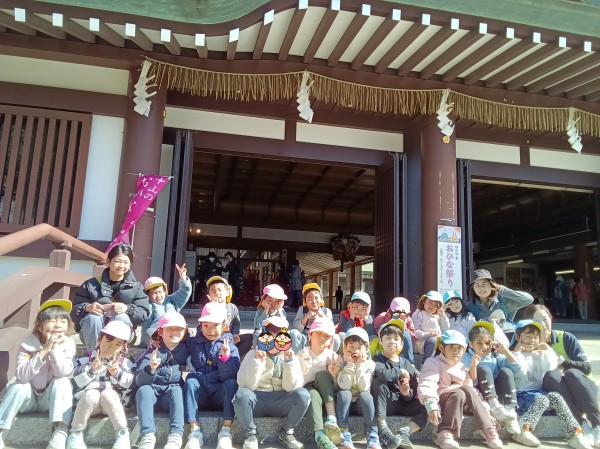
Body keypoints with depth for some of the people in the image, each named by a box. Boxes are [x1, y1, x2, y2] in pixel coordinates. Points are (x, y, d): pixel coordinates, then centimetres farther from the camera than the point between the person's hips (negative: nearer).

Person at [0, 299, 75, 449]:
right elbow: (21, 375, -25)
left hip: (50, 399, 0)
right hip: (29, 398, 0)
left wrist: (54, 348, -31)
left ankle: (60, 432, -35)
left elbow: (63, 372, -24)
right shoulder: (28, 343, -14)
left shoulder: (68, 344, -12)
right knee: (20, 386, -29)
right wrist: (44, 351, -32)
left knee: (62, 381, -29)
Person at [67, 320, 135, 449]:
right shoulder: (86, 359, 5)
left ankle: (123, 434, -27)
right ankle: (75, 433, -17)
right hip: (87, 399, 0)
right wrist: (91, 370, -17)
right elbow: (76, 384, -4)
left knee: (107, 393, -32)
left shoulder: (125, 363, 6)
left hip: (112, 400, 0)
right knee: (92, 394, -33)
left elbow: (128, 386, -2)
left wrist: (117, 373, -16)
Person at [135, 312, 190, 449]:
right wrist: (151, 369, -32)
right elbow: (139, 380, -14)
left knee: (176, 390, -31)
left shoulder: (186, 350, 5)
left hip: (173, 395, 0)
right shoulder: (152, 351, -3)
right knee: (143, 390, -30)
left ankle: (176, 435, -40)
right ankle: (148, 435, -38)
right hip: (152, 393, 0)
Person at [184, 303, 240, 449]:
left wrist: (225, 358, -30)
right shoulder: (193, 343, 3)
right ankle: (195, 431, -29)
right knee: (190, 381, -26)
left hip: (221, 395, -1)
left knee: (231, 383, -29)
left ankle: (226, 430, -29)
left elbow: (231, 375, -15)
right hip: (200, 395, 1)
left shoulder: (230, 346, -3)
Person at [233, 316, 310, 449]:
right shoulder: (253, 354, -2)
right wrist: (257, 361, -23)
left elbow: (291, 387, -10)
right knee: (241, 394, -33)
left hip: (280, 402, 1)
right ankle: (250, 433, -7)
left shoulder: (290, 356, 2)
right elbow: (246, 386, -14)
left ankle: (286, 433, -3)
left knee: (303, 394, -27)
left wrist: (289, 362, -19)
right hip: (257, 399, -1)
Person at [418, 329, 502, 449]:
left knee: (468, 390, -23)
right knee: (459, 394, -32)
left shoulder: (461, 368, 15)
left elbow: (471, 391, 14)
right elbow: (426, 386, -23)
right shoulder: (433, 363, -7)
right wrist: (431, 406, -38)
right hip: (438, 401, -6)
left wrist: (486, 411, 1)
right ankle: (444, 433, -36)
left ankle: (488, 429, -22)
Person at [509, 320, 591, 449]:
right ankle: (522, 430, -39)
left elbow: (551, 367, 4)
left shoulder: (539, 355, 20)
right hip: (522, 394, -5)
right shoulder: (514, 355, 2)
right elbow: (520, 372, -15)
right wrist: (518, 351, -12)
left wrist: (547, 350, 7)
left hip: (540, 391, 5)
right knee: (542, 400, -33)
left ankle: (575, 434, -26)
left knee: (556, 397, -24)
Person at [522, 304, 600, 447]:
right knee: (550, 376, -30)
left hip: (581, 390, 0)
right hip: (556, 393, 0)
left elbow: (587, 368, -4)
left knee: (572, 373, -30)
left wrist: (563, 361, -18)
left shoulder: (566, 338, 1)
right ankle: (581, 426, -39)